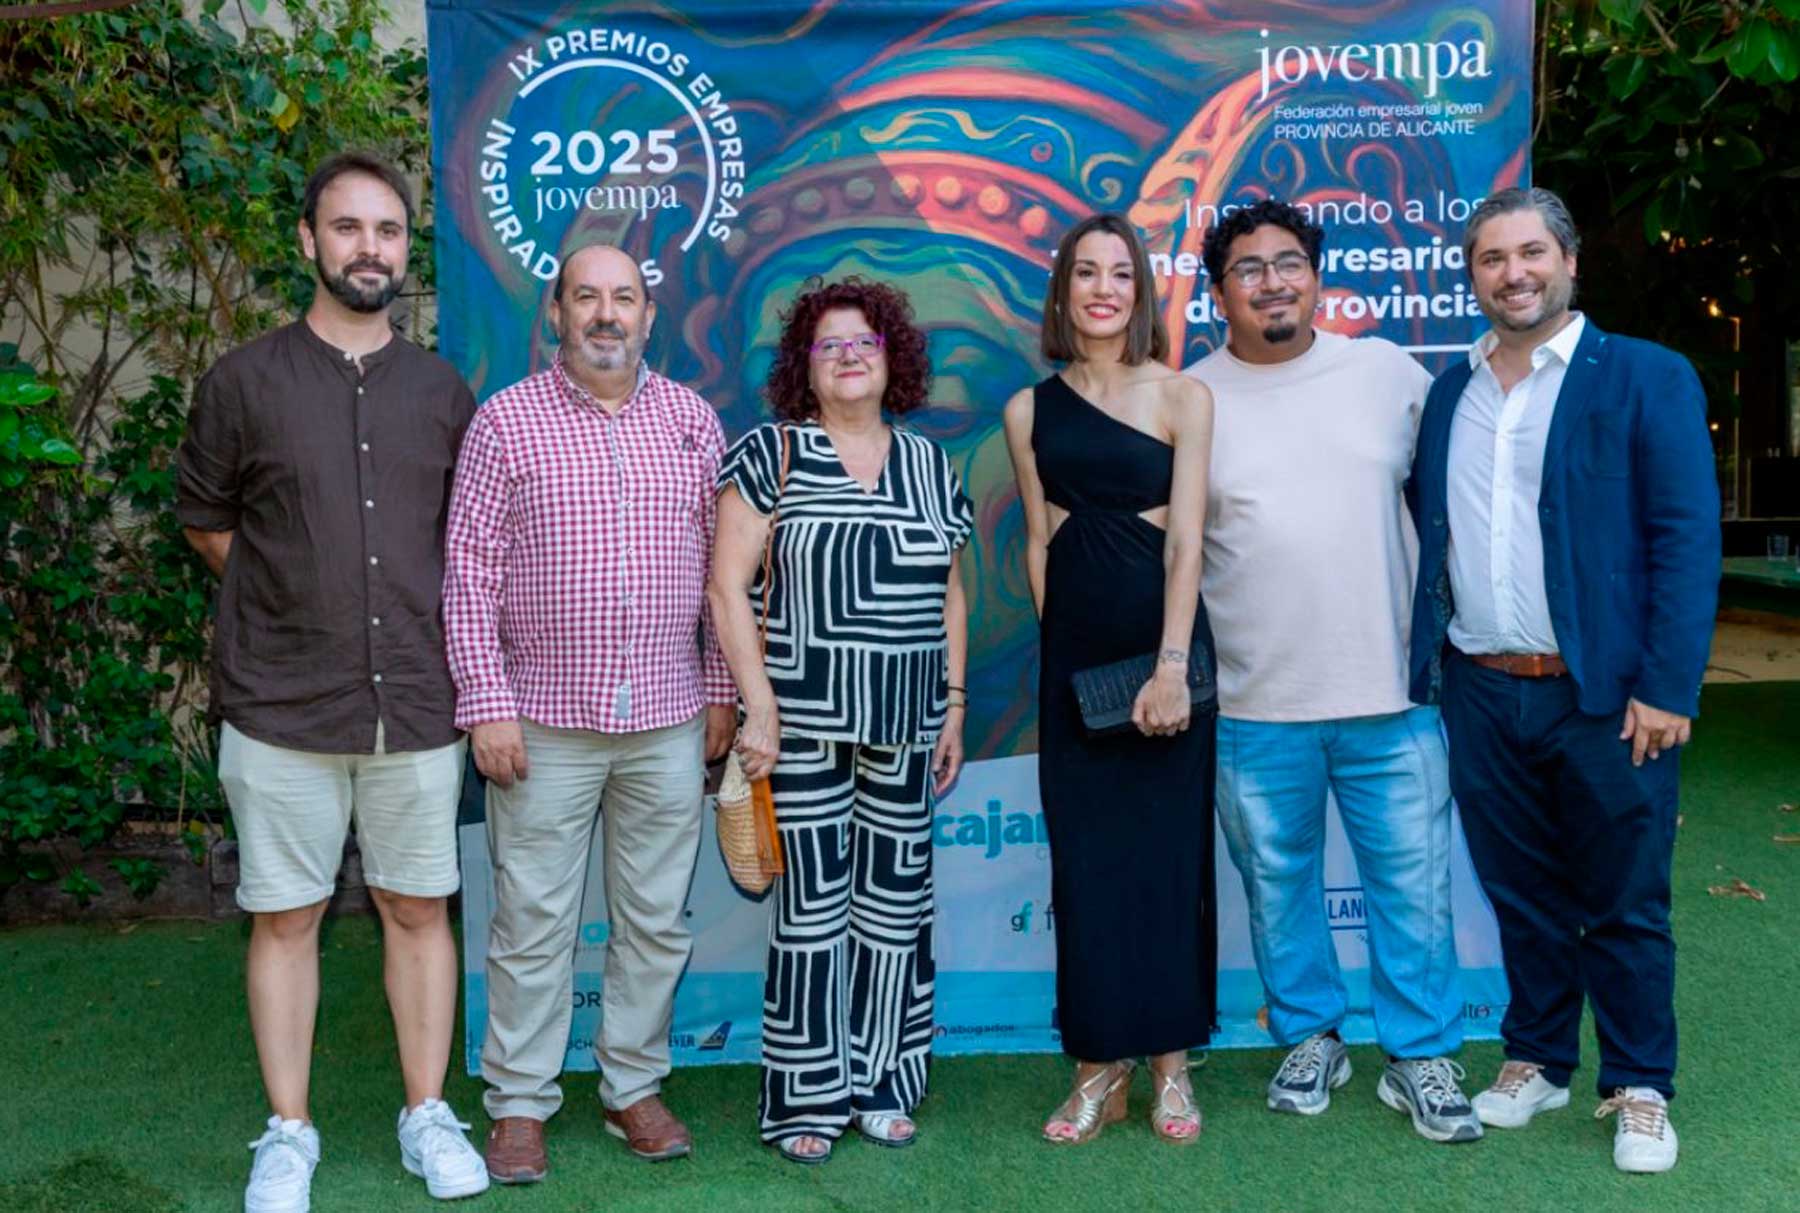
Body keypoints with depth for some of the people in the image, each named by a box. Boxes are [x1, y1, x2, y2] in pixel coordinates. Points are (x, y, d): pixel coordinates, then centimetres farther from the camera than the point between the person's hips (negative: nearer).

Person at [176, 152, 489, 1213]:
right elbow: (206, 520, 10)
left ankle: (428, 1114, 23)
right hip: (283, 711, -1)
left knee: (418, 909, 9)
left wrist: (415, 620, 9)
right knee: (285, 917, 7)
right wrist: (295, 605, 6)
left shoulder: (445, 394, 7)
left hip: (417, 706, 2)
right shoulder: (245, 381, 1)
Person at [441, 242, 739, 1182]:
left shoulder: (693, 421, 7)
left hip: (668, 721, 3)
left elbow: (720, 567, 10)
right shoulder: (505, 420, -1)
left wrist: (721, 691, 6)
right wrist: (486, 704, -9)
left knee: (655, 919, 10)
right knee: (533, 921, 5)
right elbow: (469, 570, -3)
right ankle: (520, 1104, 19)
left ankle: (635, 1088, 25)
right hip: (544, 720, -2)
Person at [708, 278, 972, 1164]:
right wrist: (758, 705, -12)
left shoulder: (930, 465, 11)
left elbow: (951, 597, 15)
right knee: (812, 906, 0)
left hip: (905, 727, 4)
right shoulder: (773, 453, -2)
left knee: (895, 904, 8)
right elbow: (728, 587, -7)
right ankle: (806, 1097, 13)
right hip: (804, 723, -4)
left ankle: (880, 1084, 23)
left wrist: (954, 706, 10)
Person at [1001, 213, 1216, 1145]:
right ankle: (1099, 1066, 16)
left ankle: (1170, 1061, 17)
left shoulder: (1182, 397, -1)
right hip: (1072, 652, 2)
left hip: (1161, 639, -2)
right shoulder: (1029, 410, 8)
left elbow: (1186, 538, -8)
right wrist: (1060, 648, 6)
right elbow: (1038, 542, 11)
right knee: (1084, 856, 5)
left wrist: (1172, 665, -16)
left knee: (1167, 849, 4)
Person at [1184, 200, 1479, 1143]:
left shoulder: (1388, 372, 4)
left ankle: (1421, 1056, 23)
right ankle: (1310, 1039, 32)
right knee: (1277, 885, 12)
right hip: (1255, 706, 0)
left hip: (1392, 689, 1)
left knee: (1412, 883, 6)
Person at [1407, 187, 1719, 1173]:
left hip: (1604, 697, -3)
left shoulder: (1648, 378, -3)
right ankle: (1537, 1059, 30)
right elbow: (1426, 532, 13)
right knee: (1521, 894, 14)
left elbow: (1688, 538, -8)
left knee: (1623, 905, 7)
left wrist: (1667, 687, -14)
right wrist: (1425, 662, 5)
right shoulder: (1449, 390, 11)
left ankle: (1639, 1089, 22)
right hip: (1480, 694, 4)